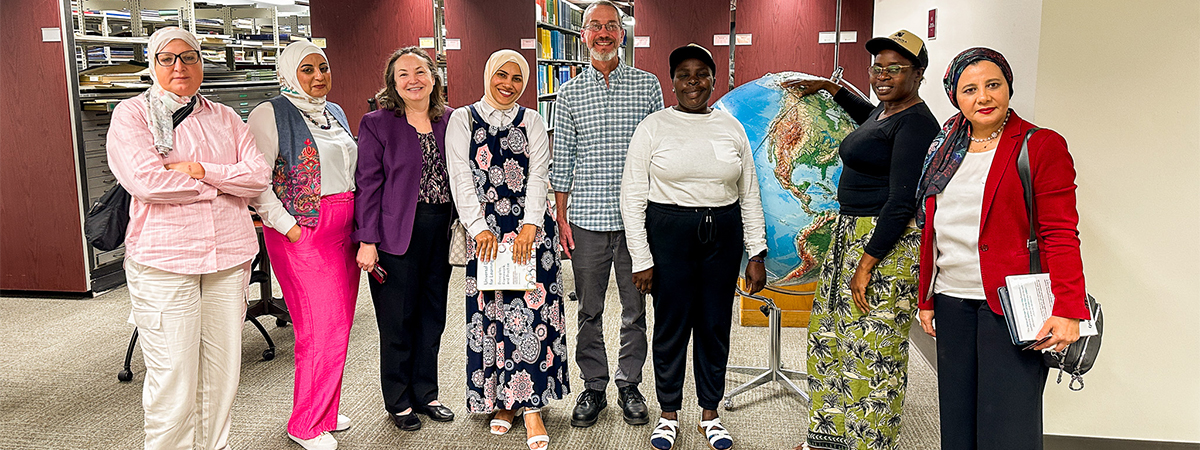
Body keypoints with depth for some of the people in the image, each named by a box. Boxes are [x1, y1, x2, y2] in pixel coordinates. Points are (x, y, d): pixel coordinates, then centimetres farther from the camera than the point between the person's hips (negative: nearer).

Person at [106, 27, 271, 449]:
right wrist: (220, 185, -5)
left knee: (222, 372, 9)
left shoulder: (223, 117, 14)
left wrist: (199, 170, -10)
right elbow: (145, 181, -13)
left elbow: (260, 175, 3)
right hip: (163, 260, -4)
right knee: (173, 380, -3)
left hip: (229, 256, 4)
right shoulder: (131, 114, 3)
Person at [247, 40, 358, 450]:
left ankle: (325, 410, 26)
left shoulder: (335, 113, 16)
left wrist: (359, 224, 14)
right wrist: (287, 226, -15)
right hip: (301, 231, -7)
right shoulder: (270, 115, -7)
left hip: (344, 229, 7)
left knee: (338, 322, 11)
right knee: (322, 326, -7)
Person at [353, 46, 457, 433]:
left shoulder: (450, 121, 8)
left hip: (442, 231, 4)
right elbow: (368, 183, -7)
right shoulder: (377, 123, -4)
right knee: (397, 320, 5)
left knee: (433, 316, 13)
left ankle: (426, 393, 30)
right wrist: (367, 240, -11)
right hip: (397, 234, -4)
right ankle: (398, 402, 22)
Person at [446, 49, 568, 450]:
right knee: (492, 311, 4)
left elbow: (538, 176, 0)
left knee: (531, 311, -4)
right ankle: (501, 402, 18)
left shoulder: (531, 122, 10)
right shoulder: (462, 120, 7)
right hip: (486, 231, 0)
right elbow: (461, 179, -1)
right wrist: (480, 227, -12)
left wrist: (530, 226, -14)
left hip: (531, 229, 0)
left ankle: (531, 406, 2)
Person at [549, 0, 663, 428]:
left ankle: (629, 385, 25)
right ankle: (593, 387, 23)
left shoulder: (647, 85, 5)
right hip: (587, 219, 1)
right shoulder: (569, 94, 7)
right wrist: (562, 218, 3)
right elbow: (562, 161, 8)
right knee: (589, 311, 9)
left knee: (635, 308, 8)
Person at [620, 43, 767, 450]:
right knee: (671, 324, 6)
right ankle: (669, 414, 27)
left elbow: (749, 195, 9)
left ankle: (710, 414, 29)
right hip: (669, 233, -3)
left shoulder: (731, 127, 6)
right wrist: (641, 259, -8)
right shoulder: (653, 127, -3)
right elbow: (632, 197, -4)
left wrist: (757, 254, 5)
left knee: (715, 324, 11)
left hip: (723, 235, 3)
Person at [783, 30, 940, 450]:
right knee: (829, 333, 18)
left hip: (888, 246, -11)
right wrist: (828, 86, 41)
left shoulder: (915, 123, -16)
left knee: (873, 351, -3)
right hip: (851, 234, 11)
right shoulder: (884, 111, 13)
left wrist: (866, 265, -23)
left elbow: (902, 202, -22)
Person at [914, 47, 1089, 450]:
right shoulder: (947, 148, 14)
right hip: (951, 302, 6)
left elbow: (1061, 235, -9)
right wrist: (926, 299, 16)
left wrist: (1069, 311, -18)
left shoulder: (1042, 146, -3)